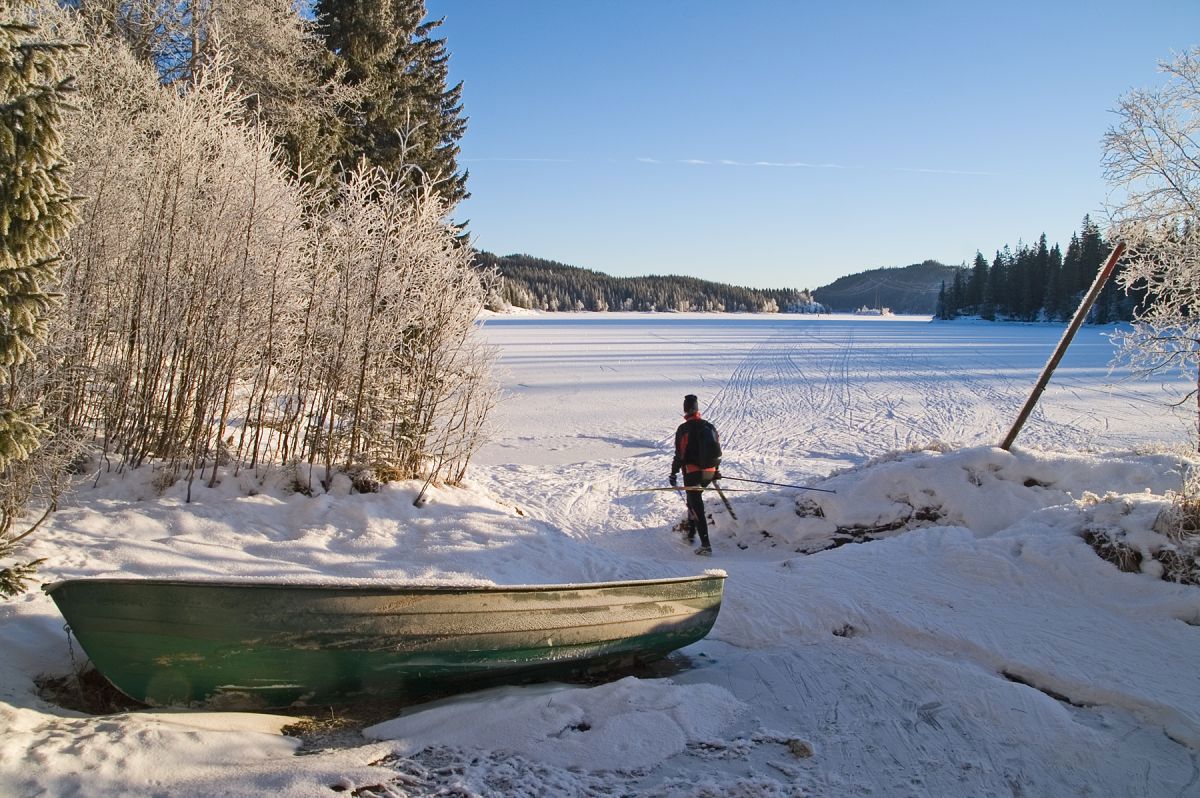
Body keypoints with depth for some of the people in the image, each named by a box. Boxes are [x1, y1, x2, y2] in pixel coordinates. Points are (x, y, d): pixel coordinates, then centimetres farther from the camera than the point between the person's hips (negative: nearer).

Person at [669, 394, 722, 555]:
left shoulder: (684, 429, -9)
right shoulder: (709, 426, 8)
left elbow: (680, 454, -11)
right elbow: (718, 451, 15)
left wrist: (674, 474, -4)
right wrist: (716, 470, 26)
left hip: (692, 473, -6)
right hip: (709, 473, 6)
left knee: (697, 508, -6)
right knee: (694, 500, 27)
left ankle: (705, 544, -14)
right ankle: (691, 532, 31)